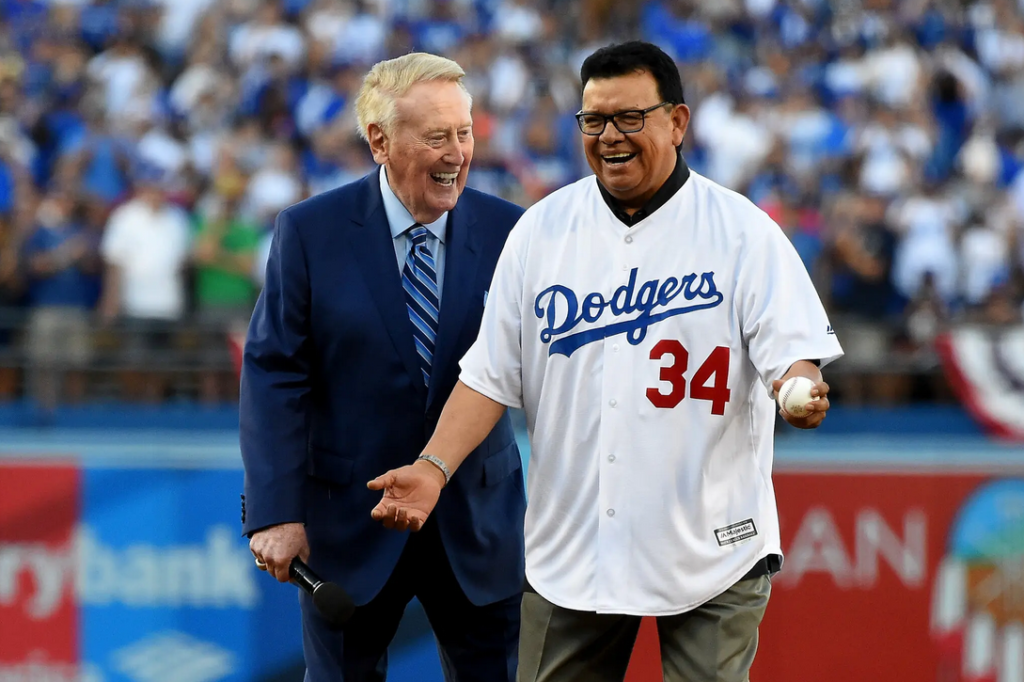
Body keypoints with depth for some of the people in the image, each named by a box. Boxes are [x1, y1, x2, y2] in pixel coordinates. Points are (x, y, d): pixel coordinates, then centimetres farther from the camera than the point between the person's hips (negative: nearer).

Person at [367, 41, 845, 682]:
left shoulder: (743, 231, -4)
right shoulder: (541, 231, 5)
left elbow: (791, 349, -9)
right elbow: (491, 374, 7)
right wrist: (434, 467, -7)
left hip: (711, 551, -3)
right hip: (569, 551, 3)